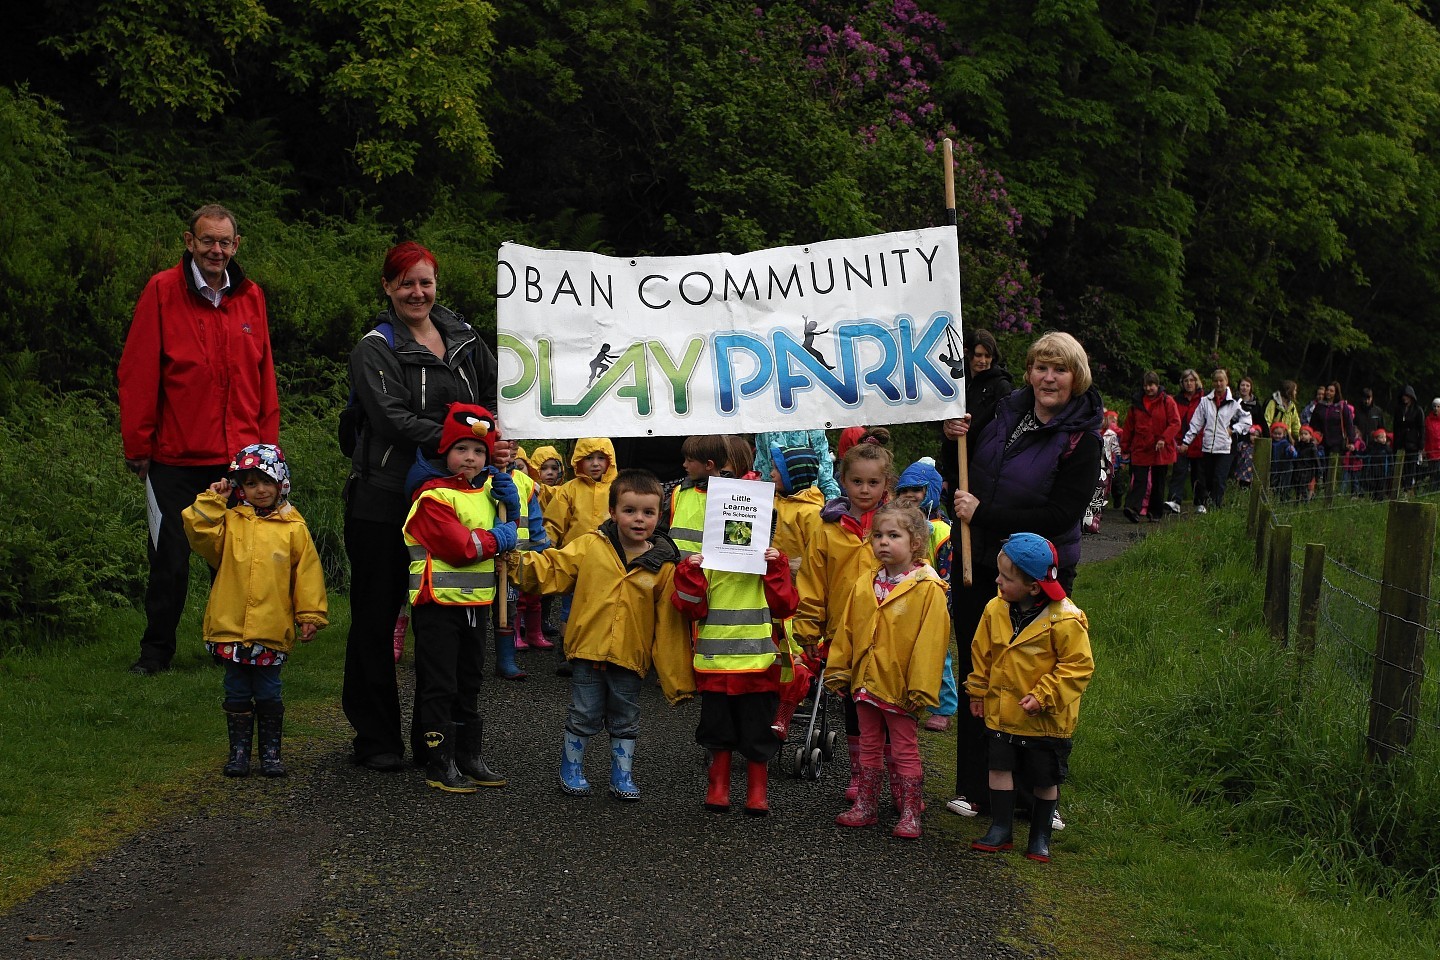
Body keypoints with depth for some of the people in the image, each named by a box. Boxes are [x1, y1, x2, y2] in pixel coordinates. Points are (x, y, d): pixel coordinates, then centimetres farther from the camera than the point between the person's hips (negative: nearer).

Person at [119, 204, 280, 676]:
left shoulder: (251, 297, 8)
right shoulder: (162, 291, -4)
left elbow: (264, 377, 11)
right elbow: (138, 373, -5)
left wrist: (267, 445, 6)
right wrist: (138, 446, -6)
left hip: (239, 458, 3)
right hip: (175, 457, -3)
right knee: (170, 560, 3)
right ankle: (156, 650, 18)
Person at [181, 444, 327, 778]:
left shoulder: (293, 528, 1)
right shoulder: (230, 521, 6)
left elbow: (307, 574, 3)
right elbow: (200, 535, -8)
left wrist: (311, 616, 1)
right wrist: (211, 501, -8)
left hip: (272, 629, -1)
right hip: (231, 627, 1)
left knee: (269, 694, 7)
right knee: (237, 694, 10)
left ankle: (271, 751, 19)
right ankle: (239, 751, 20)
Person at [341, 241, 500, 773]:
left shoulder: (463, 338, 11)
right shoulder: (375, 349, -5)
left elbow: (497, 394, 20)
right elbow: (393, 418, -18)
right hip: (382, 502, -5)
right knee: (376, 615, 2)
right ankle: (375, 736, 11)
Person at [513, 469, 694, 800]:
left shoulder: (663, 566, -3)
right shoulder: (590, 546, -4)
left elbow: (669, 625, -1)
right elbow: (555, 569, 2)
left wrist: (678, 677, -1)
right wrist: (525, 564, -19)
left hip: (631, 658, 1)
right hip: (588, 650, -1)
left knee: (625, 720, 14)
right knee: (584, 716, 10)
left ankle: (622, 775, 28)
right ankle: (571, 767, 28)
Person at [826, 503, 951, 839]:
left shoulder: (928, 589, -14)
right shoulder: (864, 584, 4)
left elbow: (930, 641, -16)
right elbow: (846, 630, 10)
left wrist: (920, 689, -18)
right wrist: (838, 670, 8)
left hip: (899, 686, -6)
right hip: (865, 682, 6)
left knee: (904, 750, 4)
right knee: (869, 747, 17)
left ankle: (910, 814, 13)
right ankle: (866, 806, 27)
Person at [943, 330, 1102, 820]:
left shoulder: (1082, 439, -11)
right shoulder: (1005, 412, 4)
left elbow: (1061, 516, -20)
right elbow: (964, 473, 20)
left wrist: (984, 514, -19)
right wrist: (957, 436, -2)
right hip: (977, 566, 5)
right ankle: (974, 789, 21)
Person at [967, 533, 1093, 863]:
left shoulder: (1064, 620, -20)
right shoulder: (995, 610, -3)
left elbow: (1078, 665, -15)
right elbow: (982, 652, 11)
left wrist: (1043, 696, -19)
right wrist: (978, 691, 13)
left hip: (1045, 719, -4)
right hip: (1001, 710, 4)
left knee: (1045, 779, 9)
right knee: (999, 767, 5)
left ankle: (1040, 836, 24)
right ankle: (1001, 829, 18)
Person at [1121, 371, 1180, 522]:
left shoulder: (1167, 401, -1)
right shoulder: (1137, 403, 7)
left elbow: (1175, 423, -8)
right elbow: (1129, 426, 11)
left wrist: (1164, 439, -20)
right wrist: (1125, 447, 8)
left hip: (1161, 451, -1)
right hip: (1140, 450, 1)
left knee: (1158, 483, 9)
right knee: (1139, 480, -11)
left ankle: (1155, 513, 18)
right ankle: (1132, 508, -24)